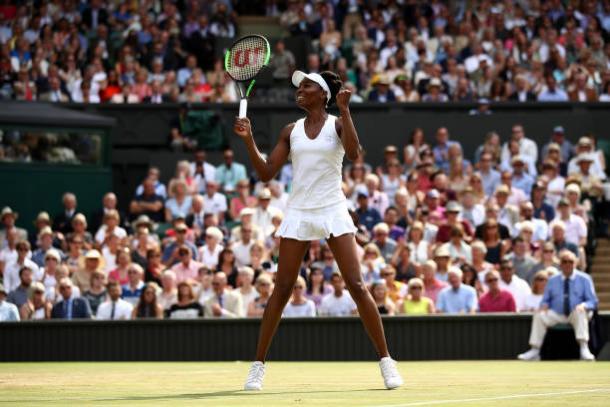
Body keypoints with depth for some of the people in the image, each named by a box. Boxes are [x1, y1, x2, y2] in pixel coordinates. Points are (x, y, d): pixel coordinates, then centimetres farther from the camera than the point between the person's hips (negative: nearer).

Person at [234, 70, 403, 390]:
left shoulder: (337, 124, 1)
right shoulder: (291, 131, 10)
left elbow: (353, 153, -19)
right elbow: (266, 173, 7)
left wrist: (344, 110, -21)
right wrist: (248, 140, -4)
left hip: (333, 211, -2)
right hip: (299, 213, 2)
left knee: (356, 285, -8)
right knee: (282, 289, 0)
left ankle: (386, 361, -2)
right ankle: (258, 365, 6)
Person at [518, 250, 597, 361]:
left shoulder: (584, 279, 5)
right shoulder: (553, 280, 14)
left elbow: (593, 302, 1)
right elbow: (545, 301, 19)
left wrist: (583, 305, -23)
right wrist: (544, 306, -8)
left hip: (576, 315, -2)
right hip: (557, 315, 2)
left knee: (580, 311, -36)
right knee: (539, 315, -24)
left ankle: (584, 349, -44)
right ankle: (534, 351, -24)